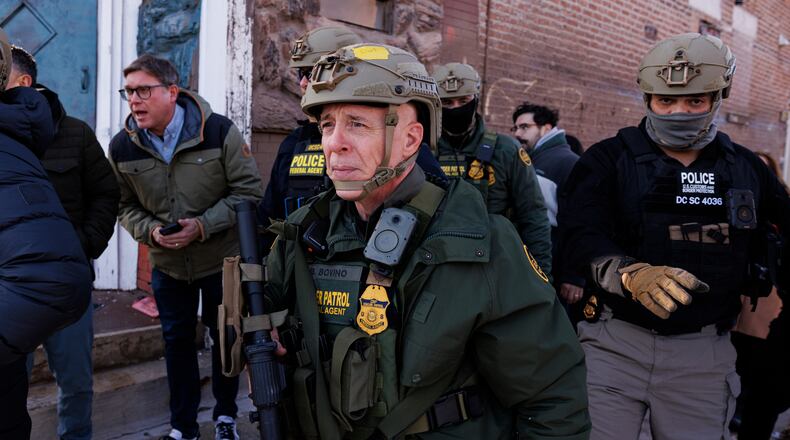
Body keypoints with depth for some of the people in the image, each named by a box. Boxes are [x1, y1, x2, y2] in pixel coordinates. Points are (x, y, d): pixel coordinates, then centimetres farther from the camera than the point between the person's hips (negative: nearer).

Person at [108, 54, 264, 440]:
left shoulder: (218, 132, -17)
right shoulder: (122, 147, -7)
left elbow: (248, 191, -14)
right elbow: (126, 206, 4)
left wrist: (202, 226, -22)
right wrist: (151, 231, -17)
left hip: (222, 261, -2)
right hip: (167, 264, 3)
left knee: (224, 337, 12)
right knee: (177, 342, 14)